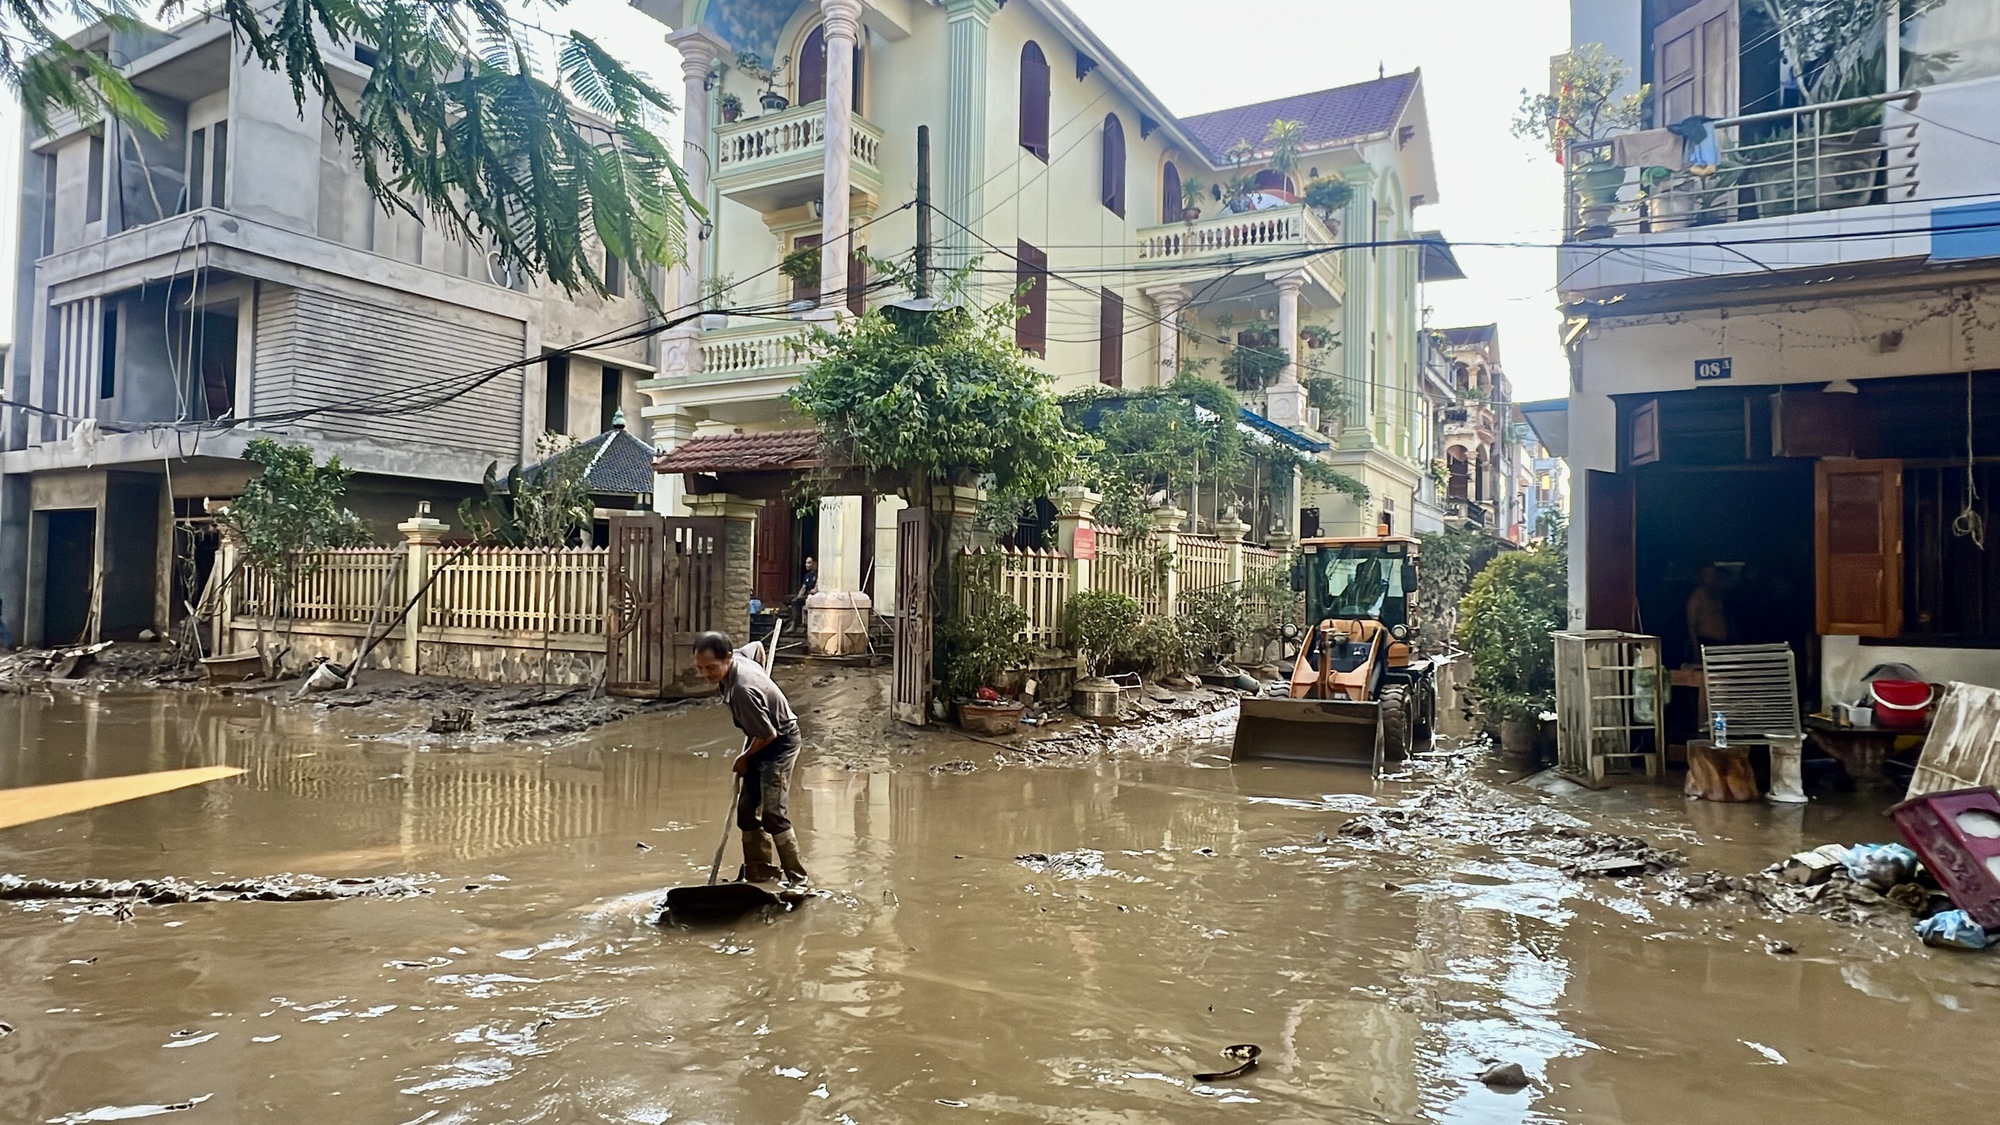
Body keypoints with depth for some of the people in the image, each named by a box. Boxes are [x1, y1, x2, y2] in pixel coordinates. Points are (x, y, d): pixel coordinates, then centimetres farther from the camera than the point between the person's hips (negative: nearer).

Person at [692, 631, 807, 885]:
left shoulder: (742, 690, -35)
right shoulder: (739, 657, -9)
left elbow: (768, 734, -27)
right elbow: (756, 647, 16)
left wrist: (744, 758, -7)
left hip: (780, 743, -10)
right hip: (761, 741, 10)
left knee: (772, 814, -15)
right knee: (747, 811, 9)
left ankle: (797, 879, -5)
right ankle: (760, 874, 19)